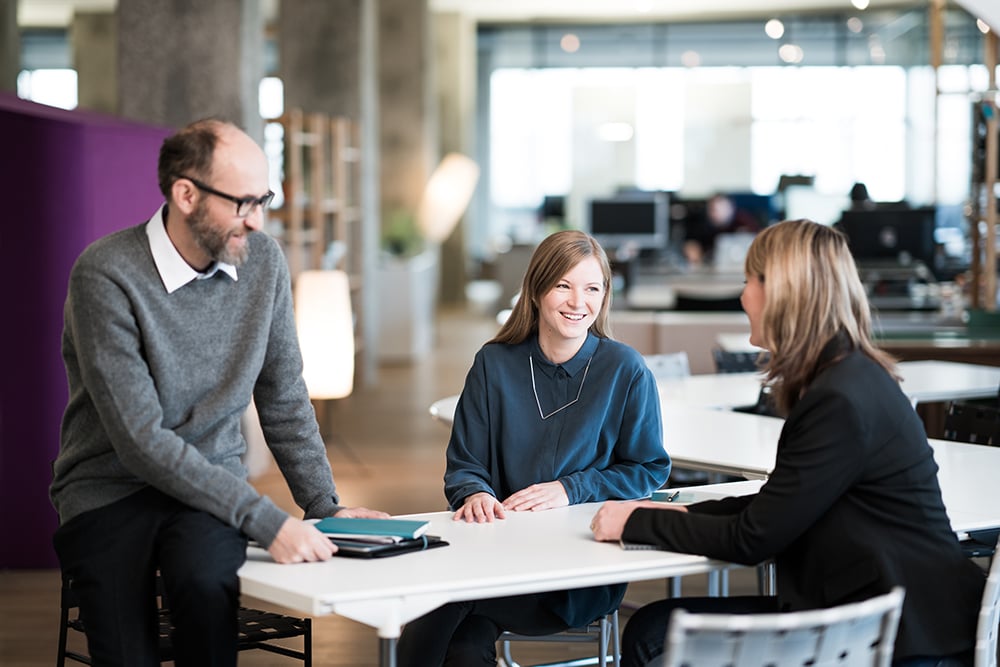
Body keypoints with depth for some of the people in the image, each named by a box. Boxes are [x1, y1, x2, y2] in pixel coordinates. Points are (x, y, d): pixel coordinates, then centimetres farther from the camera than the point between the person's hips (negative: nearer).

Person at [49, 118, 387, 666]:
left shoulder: (263, 262, 1)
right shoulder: (106, 275, -17)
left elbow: (284, 400, 12)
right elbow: (141, 440, -21)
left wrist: (325, 506, 2)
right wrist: (264, 520, -26)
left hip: (211, 481, 3)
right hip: (111, 491, -3)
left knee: (204, 578, -31)